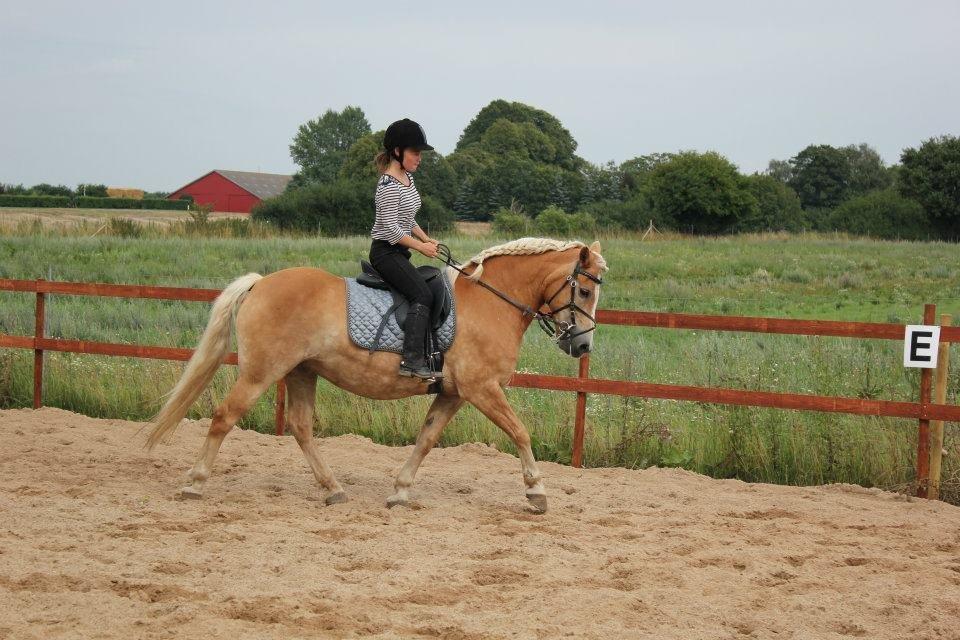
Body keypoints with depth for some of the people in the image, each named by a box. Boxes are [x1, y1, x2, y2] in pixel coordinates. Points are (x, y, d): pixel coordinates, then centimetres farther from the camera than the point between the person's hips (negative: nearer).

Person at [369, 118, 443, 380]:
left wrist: (427, 239, 9)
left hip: (398, 252, 10)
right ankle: (412, 361, -29)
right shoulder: (389, 185, -18)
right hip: (385, 252, -10)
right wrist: (421, 247, -16)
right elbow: (390, 228, -21)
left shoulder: (407, 178, 12)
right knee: (422, 295, -22)